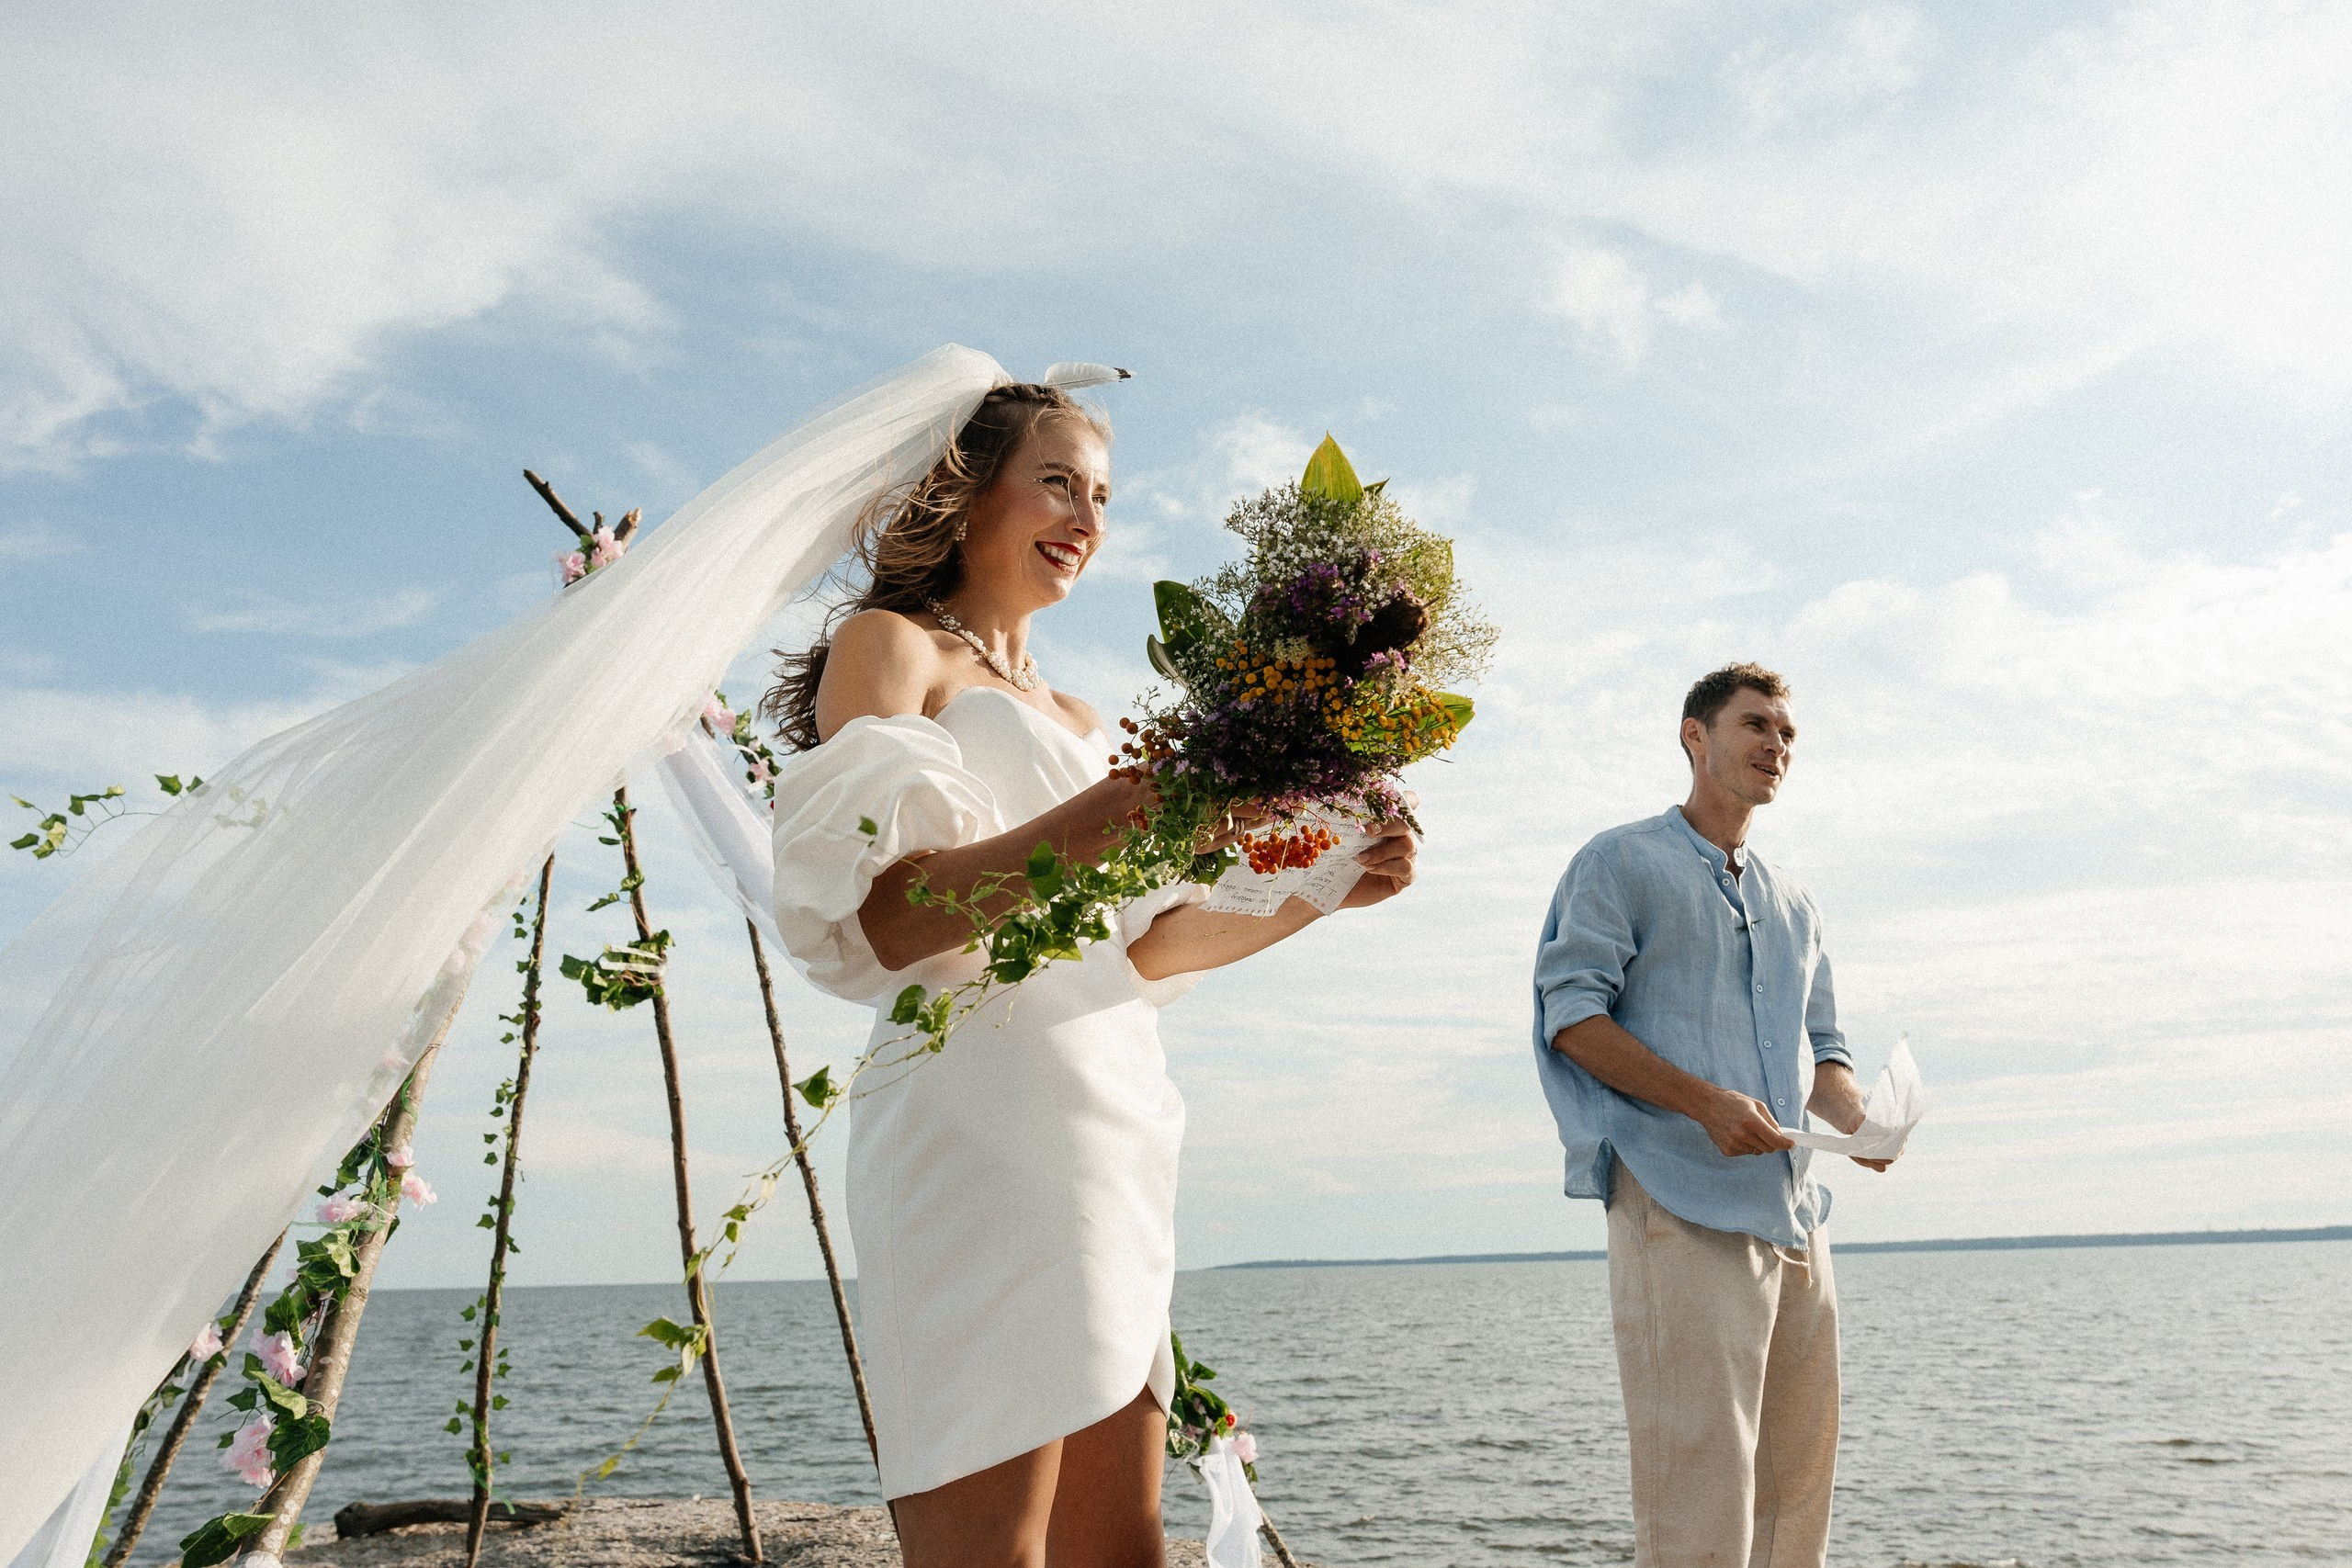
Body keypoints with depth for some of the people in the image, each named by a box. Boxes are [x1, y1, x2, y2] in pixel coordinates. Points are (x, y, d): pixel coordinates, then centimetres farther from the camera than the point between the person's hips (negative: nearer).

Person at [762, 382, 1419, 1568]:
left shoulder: (1069, 714, 27)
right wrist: (1145, 798, -21)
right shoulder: (887, 647, 4)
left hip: (1112, 1145, 8)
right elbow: (887, 920, -13)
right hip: (980, 1125, -8)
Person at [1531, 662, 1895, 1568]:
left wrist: (1856, 1118, -1)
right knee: (1699, 1479, -11)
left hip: (1794, 1210, 7)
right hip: (1679, 1200, -7)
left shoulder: (1793, 905, 24)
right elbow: (1573, 1016, -7)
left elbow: (1821, 1050, 23)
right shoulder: (1623, 863, 3)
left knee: (1798, 1478, 9)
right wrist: (1707, 1103, -18)